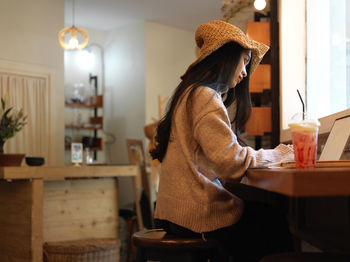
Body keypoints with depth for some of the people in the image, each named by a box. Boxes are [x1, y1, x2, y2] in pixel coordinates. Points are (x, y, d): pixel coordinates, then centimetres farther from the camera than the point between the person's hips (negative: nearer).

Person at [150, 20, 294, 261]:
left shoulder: (192, 93, 18)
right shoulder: (205, 96, -14)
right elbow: (231, 161, -21)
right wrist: (277, 154, -7)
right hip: (198, 213, -9)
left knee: (264, 209, 11)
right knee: (278, 224, -3)